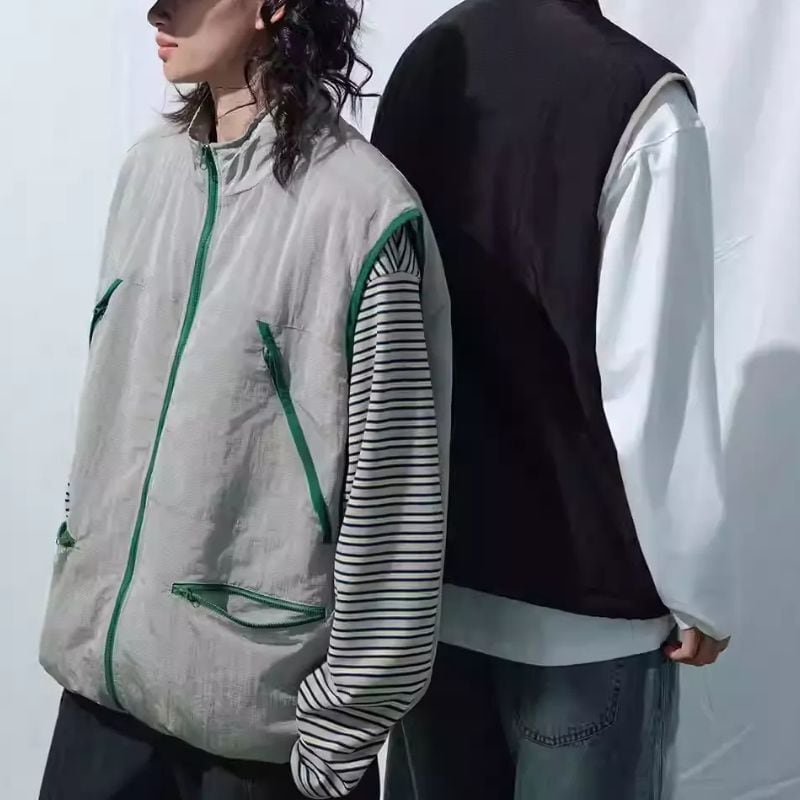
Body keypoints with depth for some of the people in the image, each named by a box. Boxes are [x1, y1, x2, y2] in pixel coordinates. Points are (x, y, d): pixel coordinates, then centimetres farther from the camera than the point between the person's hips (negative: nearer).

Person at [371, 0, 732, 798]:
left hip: (430, 565, 6)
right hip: (584, 588, -6)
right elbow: (656, 387, -18)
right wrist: (698, 589, -6)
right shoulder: (641, 101, -18)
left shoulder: (421, 66, 2)